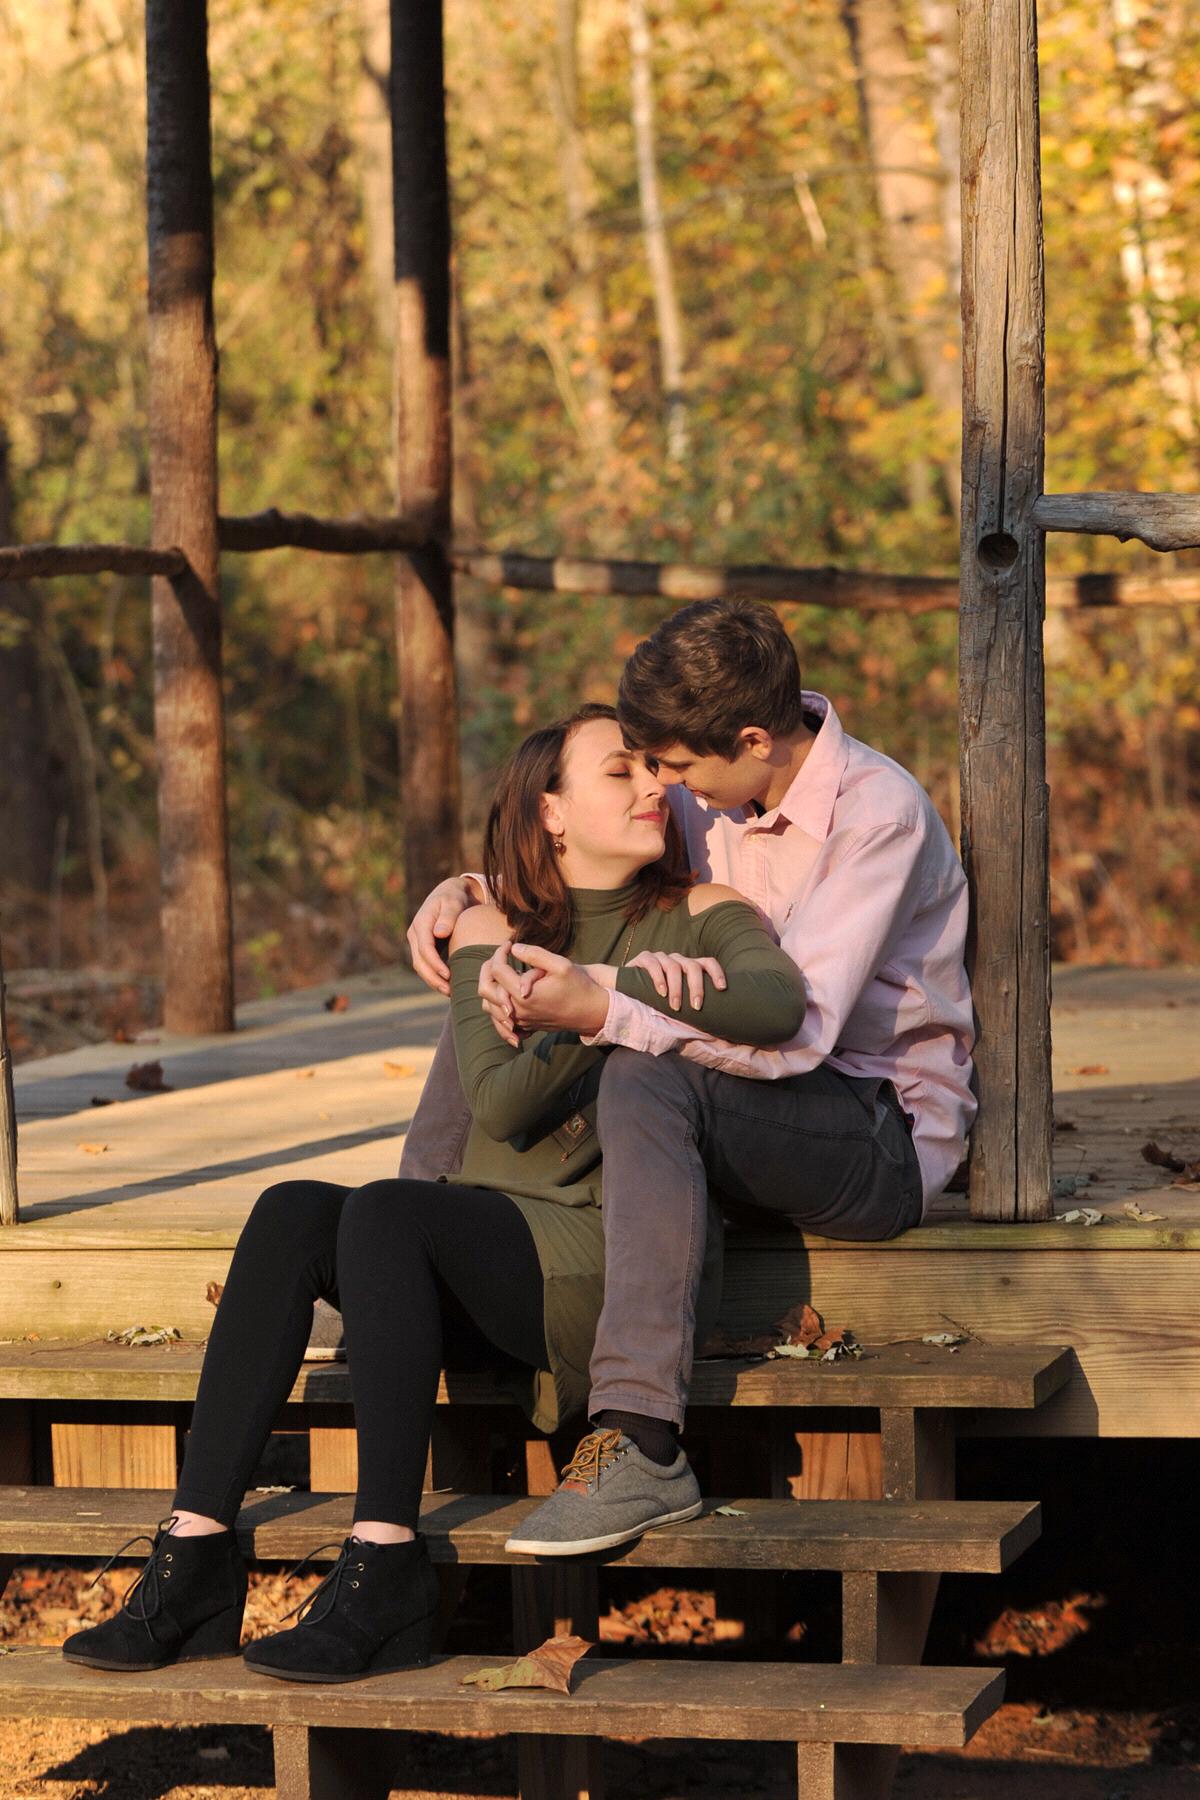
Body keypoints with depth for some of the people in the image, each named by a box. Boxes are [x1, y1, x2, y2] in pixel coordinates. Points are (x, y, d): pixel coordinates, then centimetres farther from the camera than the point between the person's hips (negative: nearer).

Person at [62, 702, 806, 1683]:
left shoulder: (702, 918, 6)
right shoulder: (493, 930, 15)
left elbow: (781, 1001, -18)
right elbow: (499, 1107, -2)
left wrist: (603, 999, -23)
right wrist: (592, 1022, -19)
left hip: (623, 1259, -4)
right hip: (493, 1252, 4)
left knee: (386, 1211, -30)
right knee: (293, 1213, -24)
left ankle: (383, 1571, -35)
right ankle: (195, 1557, -30)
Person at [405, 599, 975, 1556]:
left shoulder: (878, 815, -22)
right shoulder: (717, 797, 1)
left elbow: (795, 1031, -32)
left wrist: (597, 1009, -38)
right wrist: (466, 891, -3)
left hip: (885, 1132, -8)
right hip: (750, 1105, 8)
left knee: (648, 1079, -36)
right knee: (482, 1037, 2)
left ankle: (639, 1442, -42)